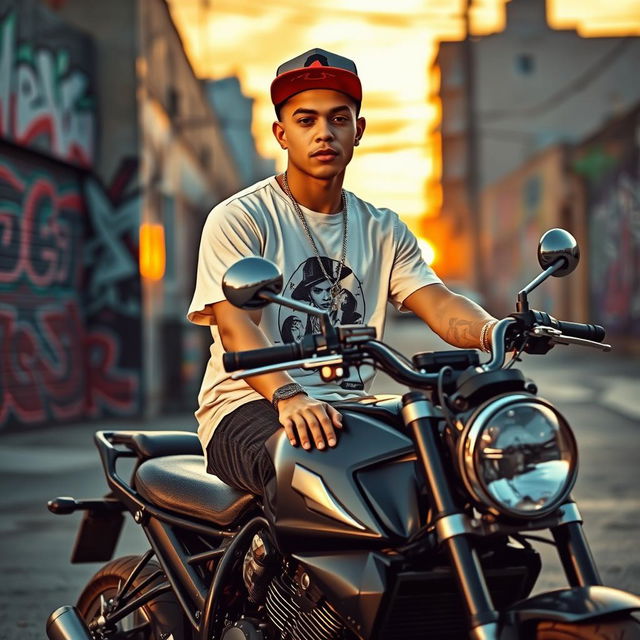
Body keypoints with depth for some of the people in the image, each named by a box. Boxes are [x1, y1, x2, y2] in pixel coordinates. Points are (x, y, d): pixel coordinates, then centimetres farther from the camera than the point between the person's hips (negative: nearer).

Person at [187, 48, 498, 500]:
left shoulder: (384, 231, 16)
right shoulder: (239, 219, -1)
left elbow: (439, 304, 0)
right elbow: (235, 325, -16)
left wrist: (494, 332, -25)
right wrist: (288, 396, -37)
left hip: (349, 410, 5)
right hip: (250, 407, -5)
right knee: (308, 460, -39)